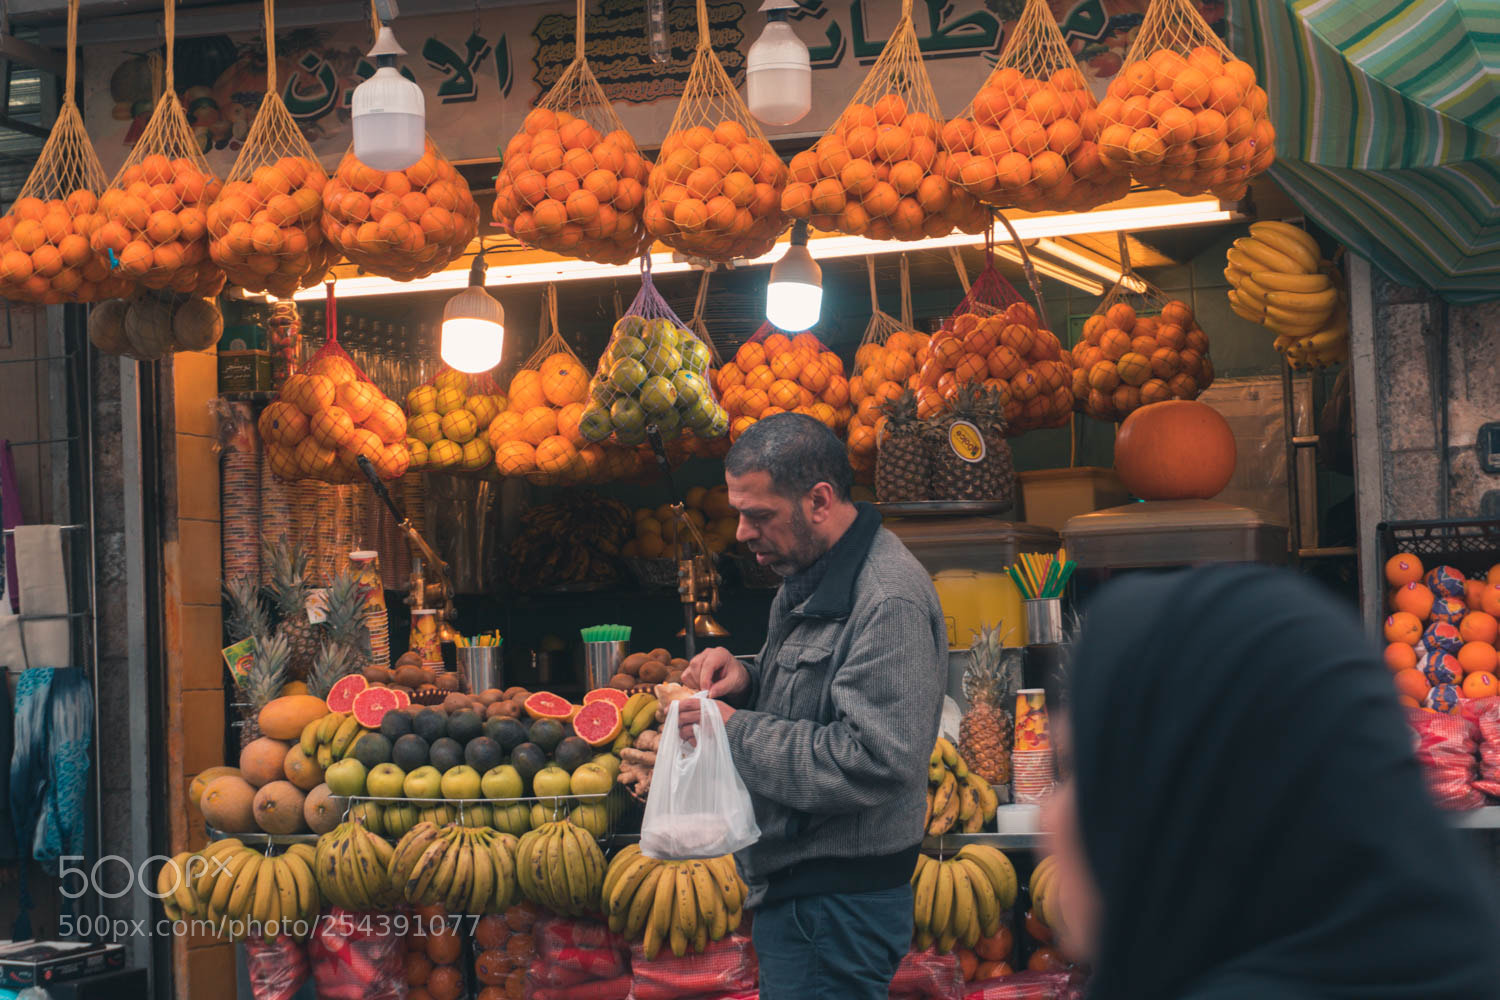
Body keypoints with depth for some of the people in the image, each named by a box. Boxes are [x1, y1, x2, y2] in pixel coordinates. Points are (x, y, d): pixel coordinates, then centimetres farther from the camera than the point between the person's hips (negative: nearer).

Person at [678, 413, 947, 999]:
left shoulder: (888, 602, -21)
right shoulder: (809, 576, 12)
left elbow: (873, 763, -28)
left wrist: (735, 730, -21)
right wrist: (744, 680, 2)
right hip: (793, 885, 10)